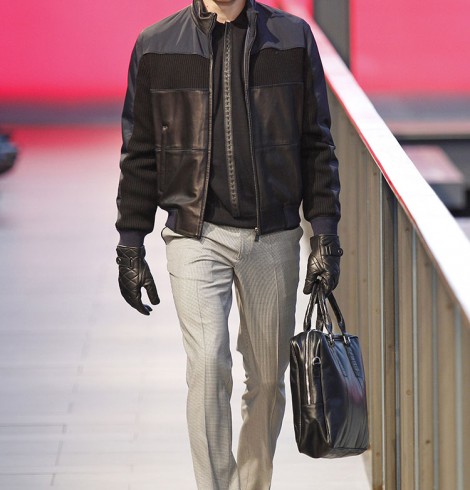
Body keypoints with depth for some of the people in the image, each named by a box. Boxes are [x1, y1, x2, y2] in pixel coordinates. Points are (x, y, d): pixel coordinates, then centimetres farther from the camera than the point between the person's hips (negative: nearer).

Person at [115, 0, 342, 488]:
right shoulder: (156, 46, 3)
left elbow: (317, 144, 7)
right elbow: (139, 154, 7)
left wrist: (325, 232, 0)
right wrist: (130, 245, 4)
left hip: (273, 237, 1)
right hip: (195, 234, -1)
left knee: (267, 378, 7)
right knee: (208, 365, -14)